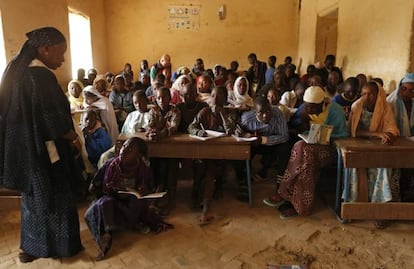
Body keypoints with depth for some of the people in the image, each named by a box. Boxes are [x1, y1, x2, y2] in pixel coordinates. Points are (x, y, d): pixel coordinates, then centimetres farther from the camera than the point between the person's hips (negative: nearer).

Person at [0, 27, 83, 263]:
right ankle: (61, 246, 27)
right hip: (43, 151, -9)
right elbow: (55, 121, -23)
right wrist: (75, 138, -5)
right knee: (55, 199, 10)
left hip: (22, 148, 9)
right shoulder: (41, 77, -22)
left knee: (35, 199, 22)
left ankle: (32, 247, 36)